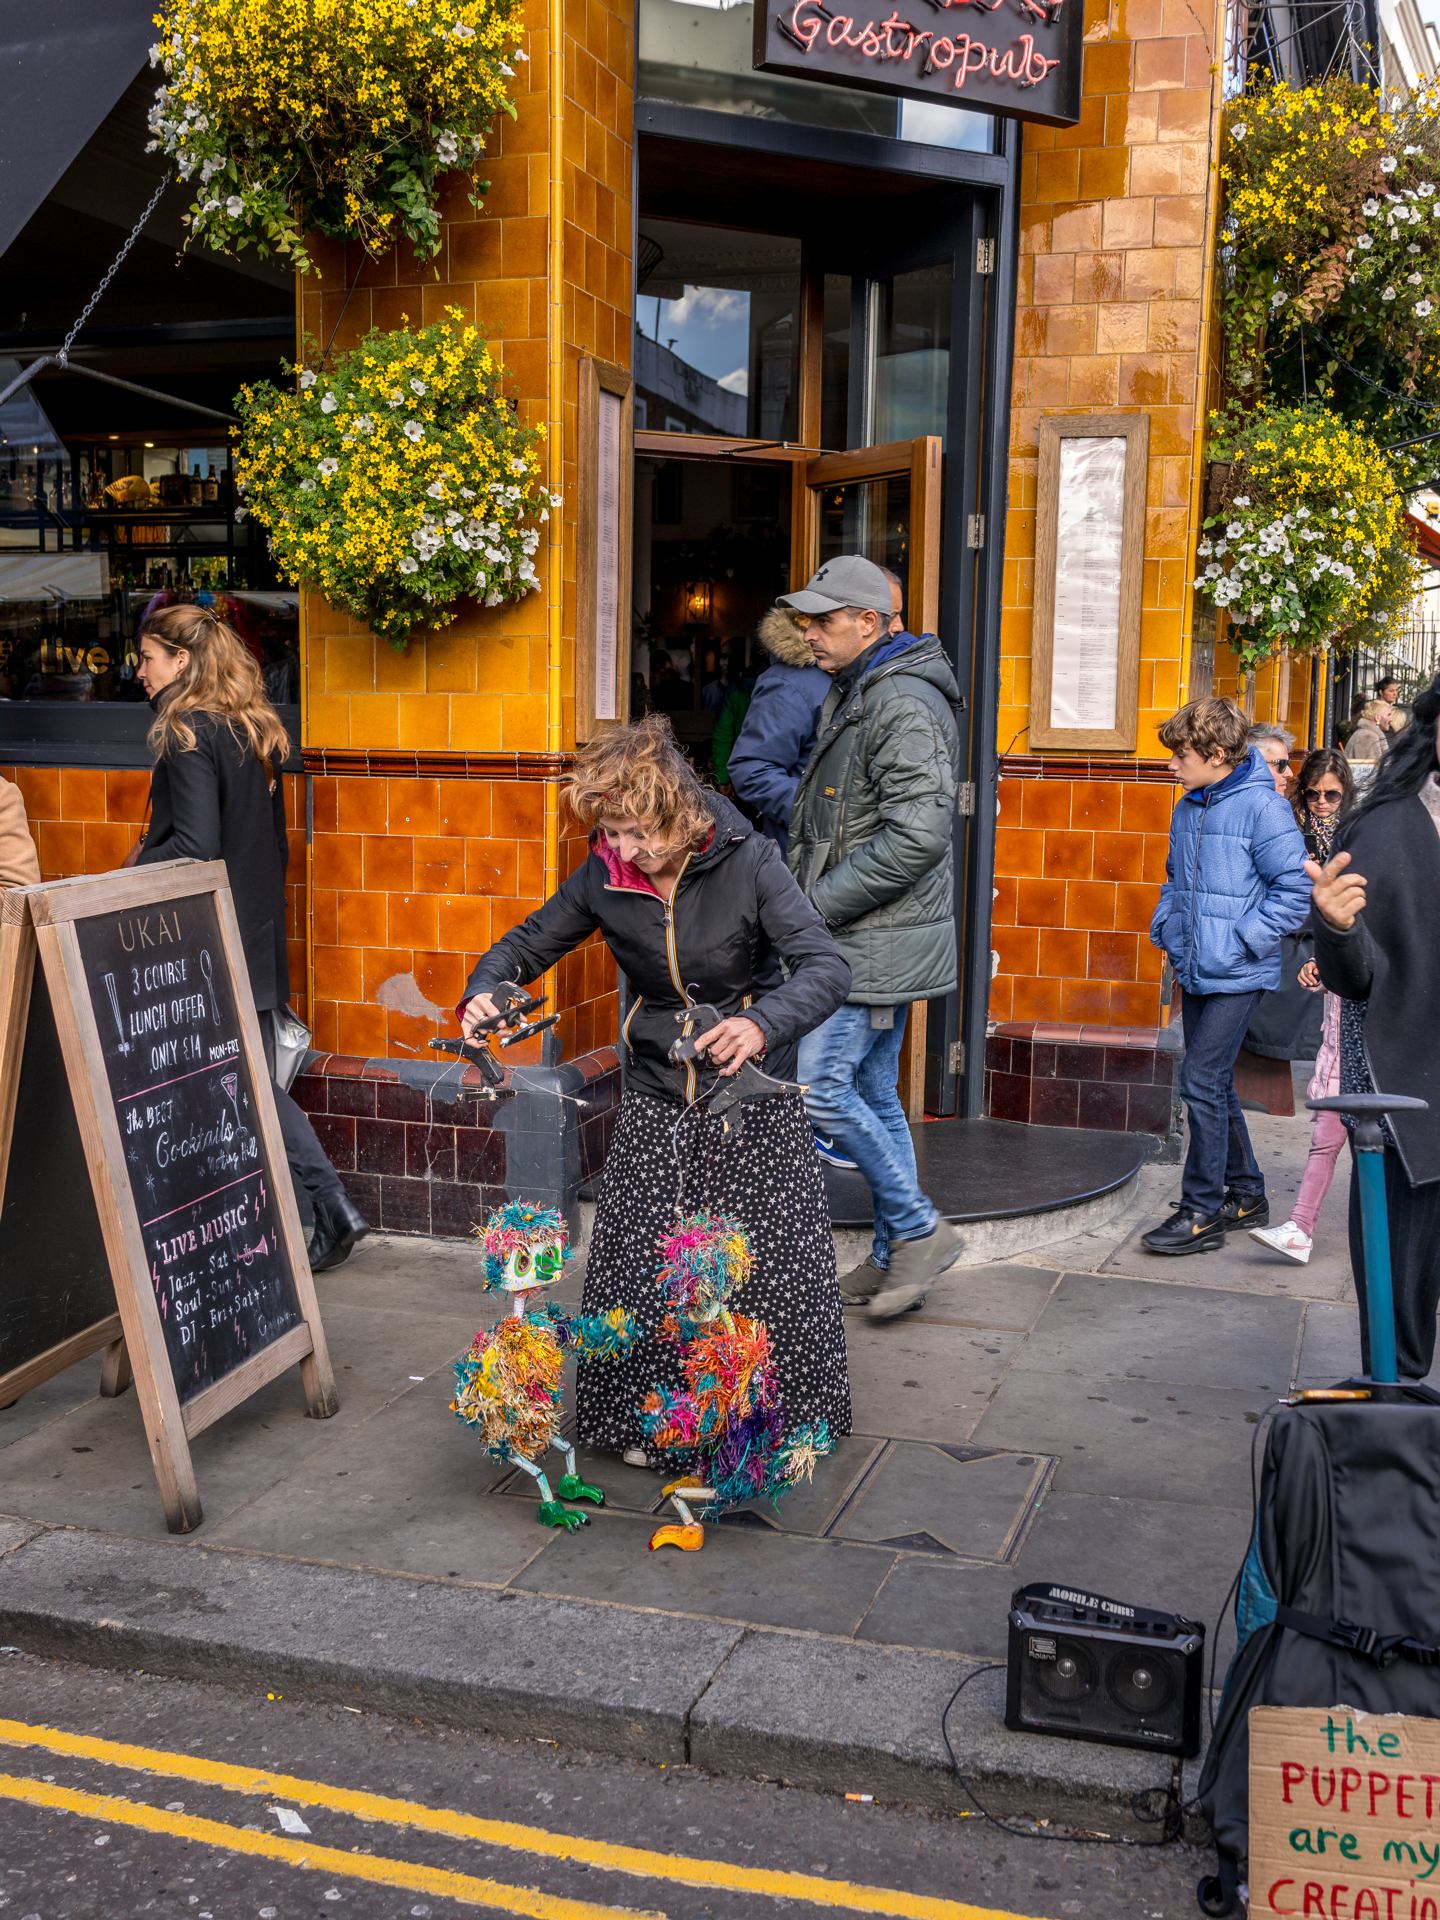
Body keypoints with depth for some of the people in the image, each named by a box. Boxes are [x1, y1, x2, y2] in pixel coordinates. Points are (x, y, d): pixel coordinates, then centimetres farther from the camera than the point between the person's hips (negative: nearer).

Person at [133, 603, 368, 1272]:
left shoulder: (188, 734, -13)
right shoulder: (256, 730, 13)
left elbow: (194, 848, -21)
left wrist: (132, 873, -7)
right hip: (258, 937, 8)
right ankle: (332, 1208, 10)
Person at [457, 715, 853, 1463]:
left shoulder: (745, 862, -17)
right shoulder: (604, 878, -8)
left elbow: (827, 966, -25)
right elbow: (531, 941, 6)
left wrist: (763, 1024, -44)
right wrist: (484, 992, -16)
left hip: (752, 1099, -2)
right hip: (656, 1100, 3)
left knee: (771, 1262, 3)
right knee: (639, 1264, -1)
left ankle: (785, 1423, 25)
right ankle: (648, 1420, 21)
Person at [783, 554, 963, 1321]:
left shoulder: (904, 705, -17)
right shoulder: (852, 693, 17)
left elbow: (916, 836, -26)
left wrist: (818, 904, -20)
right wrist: (808, 895, 13)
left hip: (880, 940, -10)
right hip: (866, 937, 10)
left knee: (819, 1085, -11)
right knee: (873, 1094, 13)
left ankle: (919, 1229, 2)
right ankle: (894, 1258, 22)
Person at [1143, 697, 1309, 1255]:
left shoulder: (1262, 807, -14)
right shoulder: (1187, 810, 10)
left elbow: (1294, 889, -15)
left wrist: (1243, 940, -17)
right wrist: (1165, 925, 9)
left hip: (1236, 977, -8)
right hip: (1194, 973, 8)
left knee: (1202, 1083, -10)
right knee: (1214, 1086, 15)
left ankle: (1202, 1212, 0)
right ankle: (1245, 1194, 29)